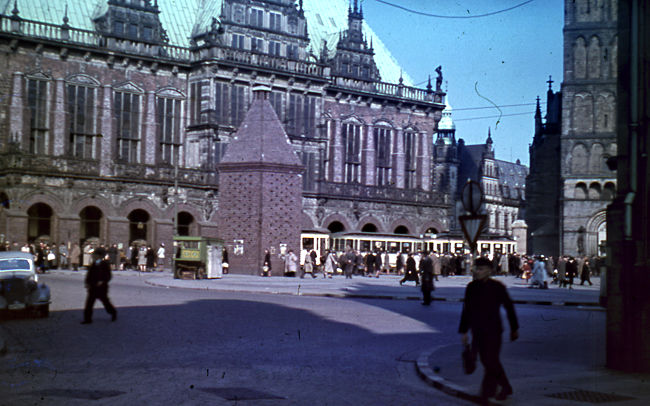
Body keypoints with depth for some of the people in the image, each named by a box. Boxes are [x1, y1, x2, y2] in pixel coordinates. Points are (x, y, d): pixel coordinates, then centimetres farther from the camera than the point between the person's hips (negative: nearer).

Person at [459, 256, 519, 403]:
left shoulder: (497, 287, -7)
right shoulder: (471, 287, 4)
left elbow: (509, 307, 4)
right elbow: (466, 310, 10)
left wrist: (514, 329, 10)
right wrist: (464, 331, 9)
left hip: (493, 331, -5)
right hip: (478, 332, 5)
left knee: (491, 362, -8)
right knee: (487, 361, 12)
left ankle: (486, 393, -1)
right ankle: (506, 388, 30)